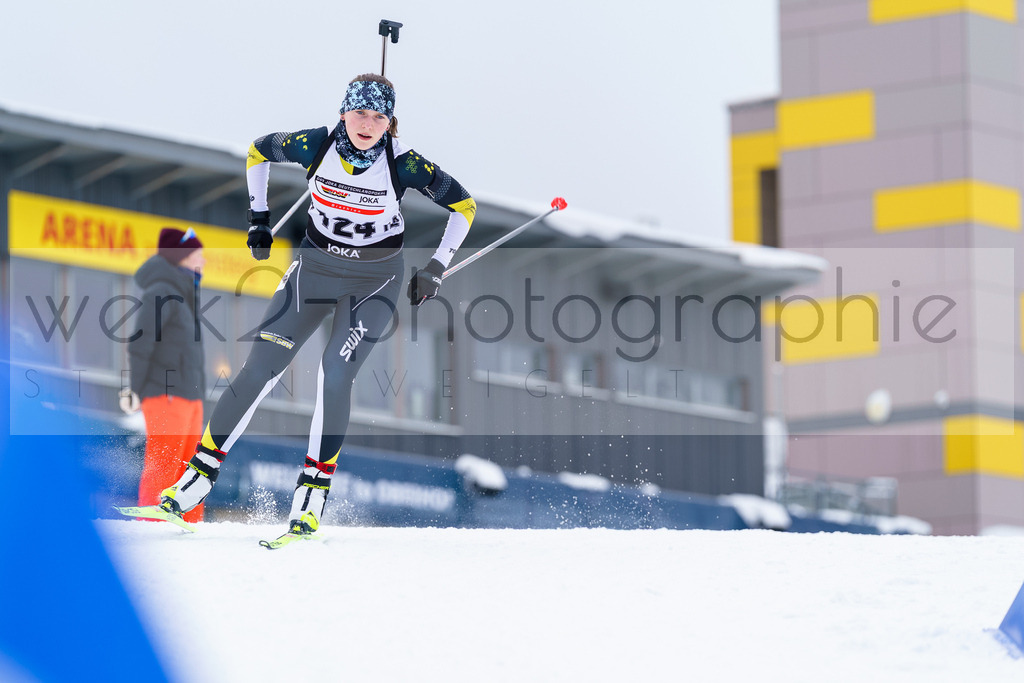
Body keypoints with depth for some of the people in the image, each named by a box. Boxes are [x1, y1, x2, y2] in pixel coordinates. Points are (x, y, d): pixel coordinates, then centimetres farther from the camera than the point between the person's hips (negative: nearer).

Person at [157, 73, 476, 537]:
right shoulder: (315, 146, -15)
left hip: (375, 281, -2)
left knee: (335, 377, -18)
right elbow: (259, 151, 6)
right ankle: (200, 473, 0)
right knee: (260, 368, -8)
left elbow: (462, 204, -8)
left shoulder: (403, 163, -19)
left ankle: (313, 492, -8)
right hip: (315, 267, 2)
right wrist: (258, 216, 4)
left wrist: (436, 268, -9)